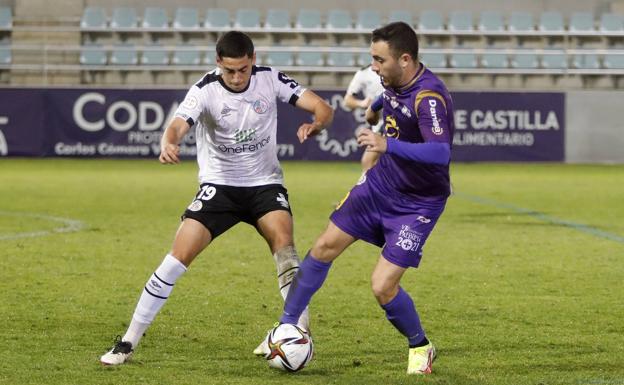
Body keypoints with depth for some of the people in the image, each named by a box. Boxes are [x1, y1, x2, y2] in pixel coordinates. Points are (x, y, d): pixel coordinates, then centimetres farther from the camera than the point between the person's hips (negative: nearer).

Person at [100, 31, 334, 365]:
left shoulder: (270, 79, -9)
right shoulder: (205, 90, -16)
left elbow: (323, 109, -9)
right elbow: (178, 125, -33)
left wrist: (314, 125, -34)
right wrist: (168, 144, -57)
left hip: (265, 184, 1)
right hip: (219, 185, -1)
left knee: (282, 239, -28)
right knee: (180, 255, -13)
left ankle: (300, 329, -21)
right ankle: (128, 342, -4)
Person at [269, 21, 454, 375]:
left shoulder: (429, 98, -32)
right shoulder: (394, 81, -6)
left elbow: (440, 152, -48)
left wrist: (388, 145, -57)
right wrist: (376, 108, 34)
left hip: (417, 204, -8)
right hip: (380, 184, 8)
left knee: (383, 287, -12)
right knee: (325, 248, 8)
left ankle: (421, 348, 16)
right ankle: (287, 326, 23)